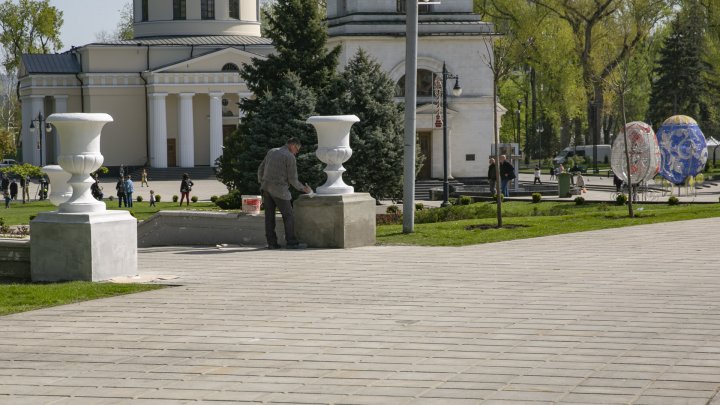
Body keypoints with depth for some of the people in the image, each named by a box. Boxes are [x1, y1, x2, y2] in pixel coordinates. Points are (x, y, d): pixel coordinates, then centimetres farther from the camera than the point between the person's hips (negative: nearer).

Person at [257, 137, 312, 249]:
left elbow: (261, 169, 14)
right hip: (279, 190, -7)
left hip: (266, 188, 7)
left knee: (269, 216, 6)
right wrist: (303, 188, 5)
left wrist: (261, 184, 21)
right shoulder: (290, 157, -10)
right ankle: (291, 242, 2)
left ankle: (271, 242, 5)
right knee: (288, 215, 1)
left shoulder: (271, 151, 11)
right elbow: (292, 179, -10)